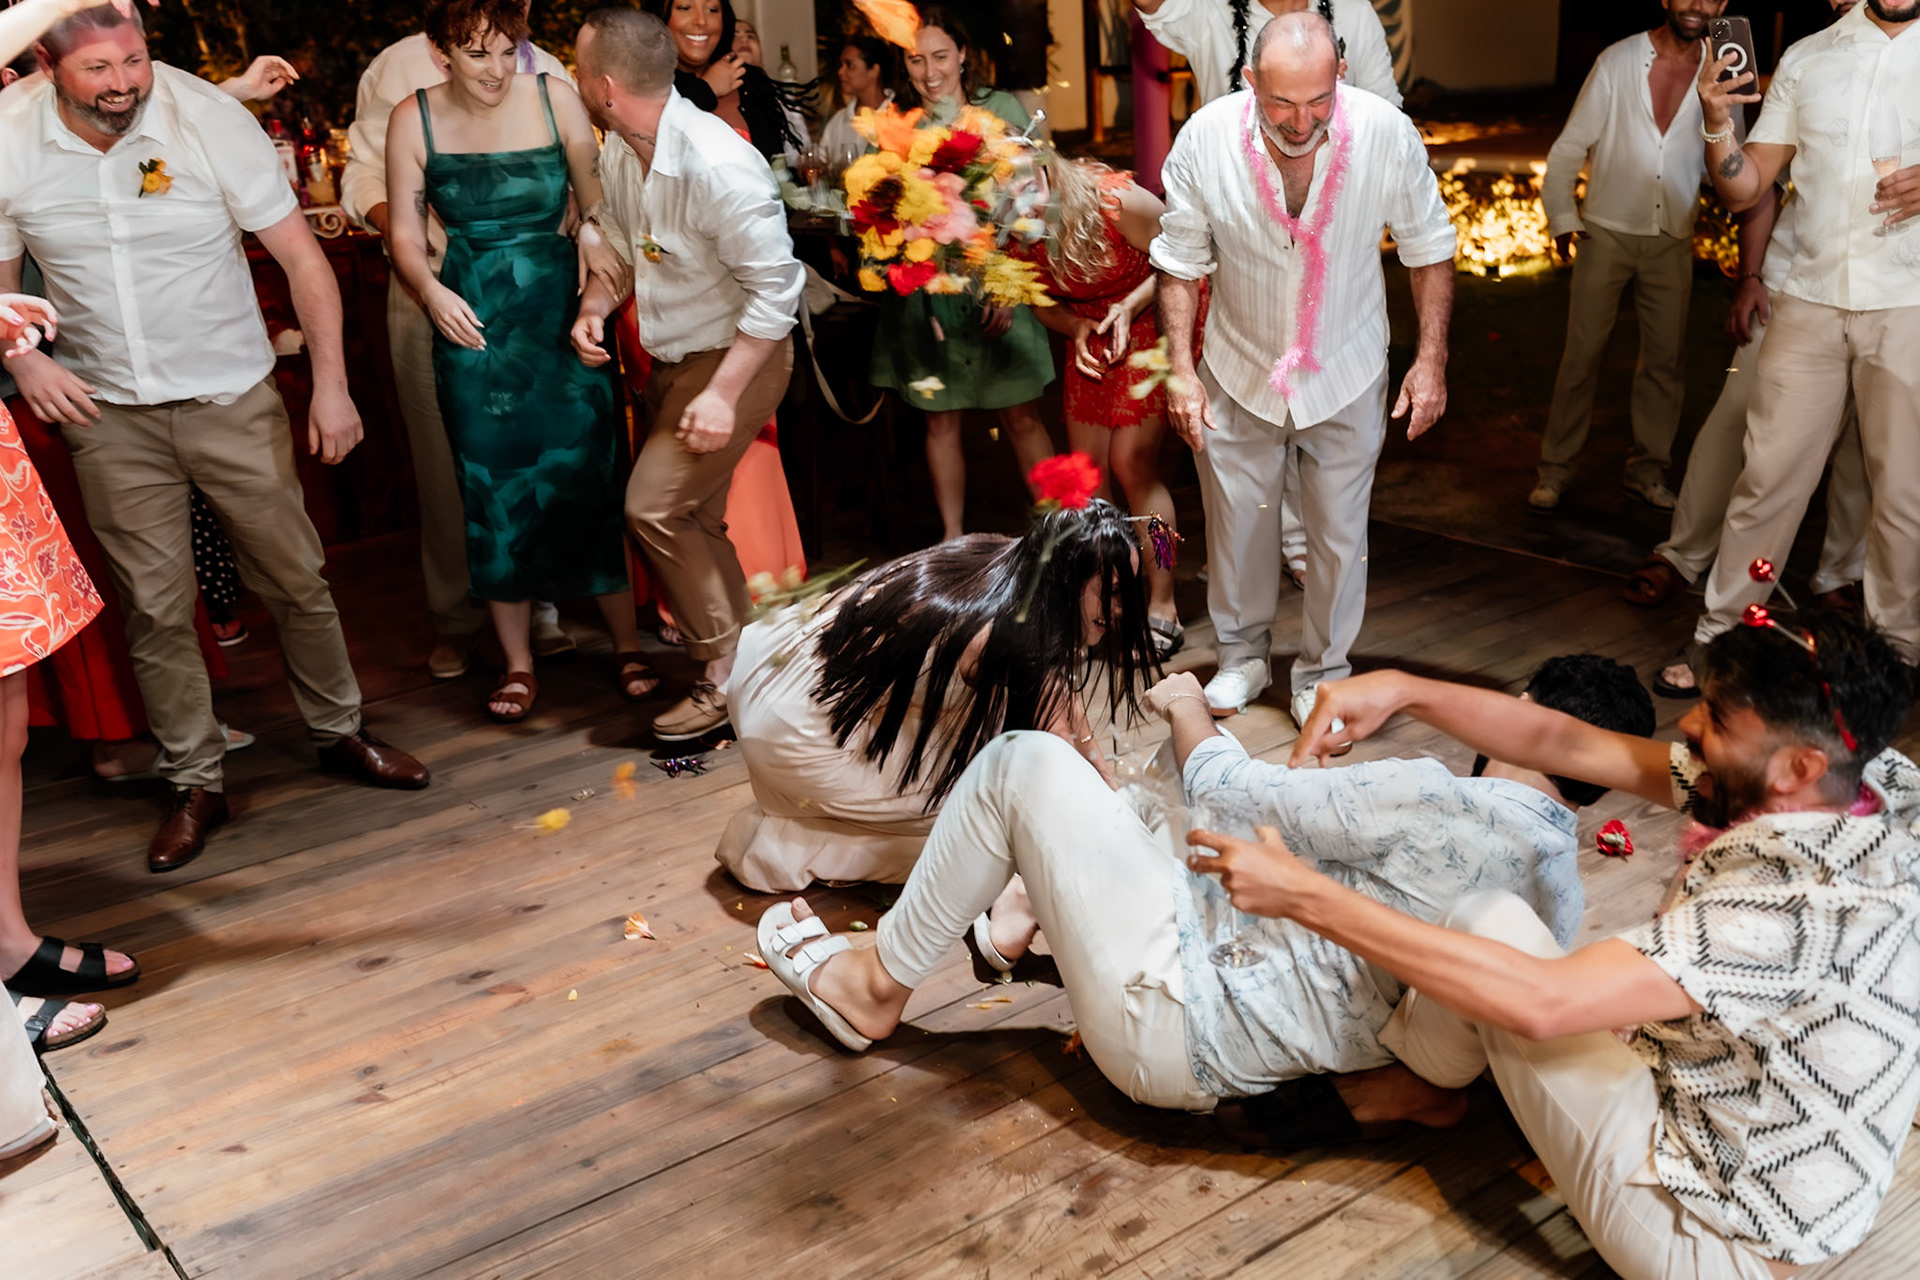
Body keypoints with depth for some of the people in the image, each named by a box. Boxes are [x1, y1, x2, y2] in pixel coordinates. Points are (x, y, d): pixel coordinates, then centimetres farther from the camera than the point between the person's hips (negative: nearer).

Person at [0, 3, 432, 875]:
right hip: (107, 412, 1)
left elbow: (301, 255, -9)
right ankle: (194, 785, 20)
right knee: (155, 608, 5)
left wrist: (331, 380, -13)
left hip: (231, 396, -1)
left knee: (295, 579, 7)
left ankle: (339, 732, 28)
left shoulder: (209, 118, -12)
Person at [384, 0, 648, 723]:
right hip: (472, 324, 1)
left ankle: (627, 644, 17)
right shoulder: (414, 120, 0)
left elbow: (597, 203, -2)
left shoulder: (554, 99, -3)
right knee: (493, 492, 5)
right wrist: (432, 292, -17)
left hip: (559, 312, -1)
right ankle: (517, 662, 18)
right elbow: (405, 231, 1)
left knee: (587, 479, 0)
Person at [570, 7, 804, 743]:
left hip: (737, 355, -9)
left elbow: (775, 287, -25)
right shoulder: (618, 152, -2)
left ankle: (729, 674, -3)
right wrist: (595, 304, -7)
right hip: (671, 357, 9)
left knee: (655, 504, -17)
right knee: (694, 517, 13)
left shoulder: (718, 166, -28)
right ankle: (737, 649, 30)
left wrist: (723, 393, -28)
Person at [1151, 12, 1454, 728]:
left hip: (1345, 373, 0)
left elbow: (1428, 250, -6)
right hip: (1239, 372, 1)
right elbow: (1181, 262, -6)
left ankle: (1323, 671, 32)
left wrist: (1432, 358, -9)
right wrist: (1180, 368, -11)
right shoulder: (1204, 140, -20)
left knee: (1339, 530, 10)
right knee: (1237, 522, 15)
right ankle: (1243, 654, 39)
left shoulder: (1387, 134, -21)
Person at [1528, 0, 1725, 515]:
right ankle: (1555, 468, 10)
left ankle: (1647, 469, 20)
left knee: (1666, 358, 6)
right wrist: (1561, 216, -5)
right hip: (1607, 233, -2)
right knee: (1582, 354, -1)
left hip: (1671, 241, 3)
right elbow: (1570, 147, -2)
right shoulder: (1618, 61, -6)